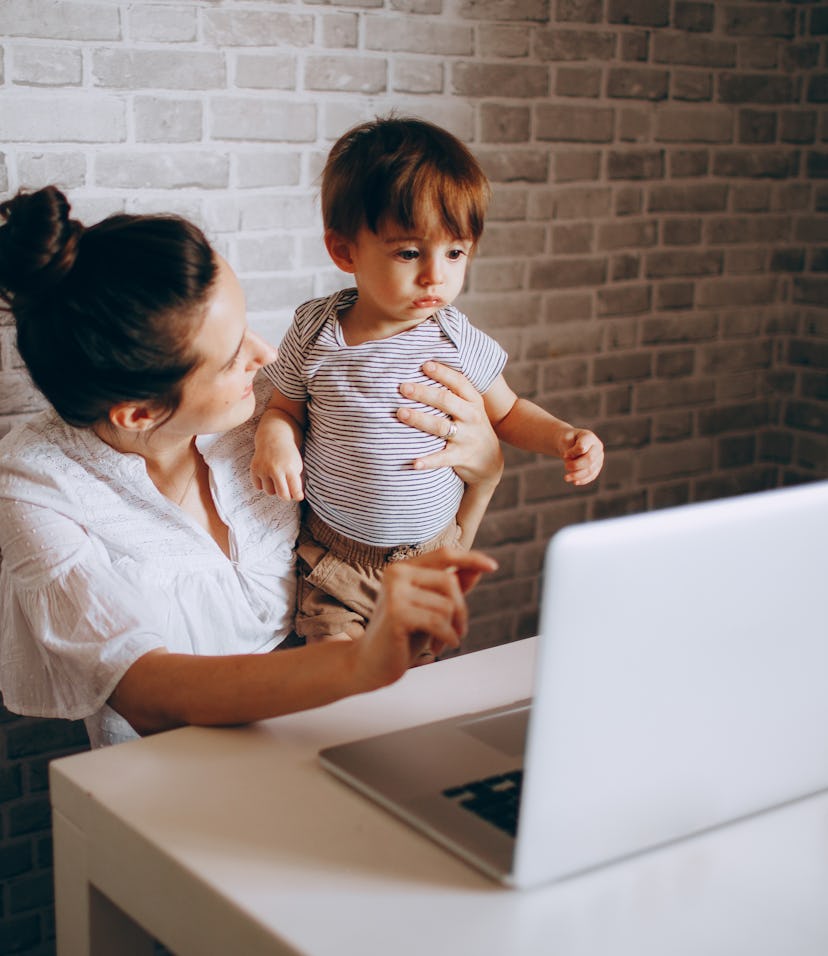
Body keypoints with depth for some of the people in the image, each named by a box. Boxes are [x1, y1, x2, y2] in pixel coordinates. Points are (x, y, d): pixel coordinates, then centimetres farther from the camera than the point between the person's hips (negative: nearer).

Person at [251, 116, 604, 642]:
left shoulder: (457, 339, -9)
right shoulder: (315, 329, -10)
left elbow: (508, 413, 6)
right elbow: (286, 406, 4)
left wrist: (564, 437, -12)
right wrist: (274, 437, -18)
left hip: (430, 557, 1)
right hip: (334, 557, -1)